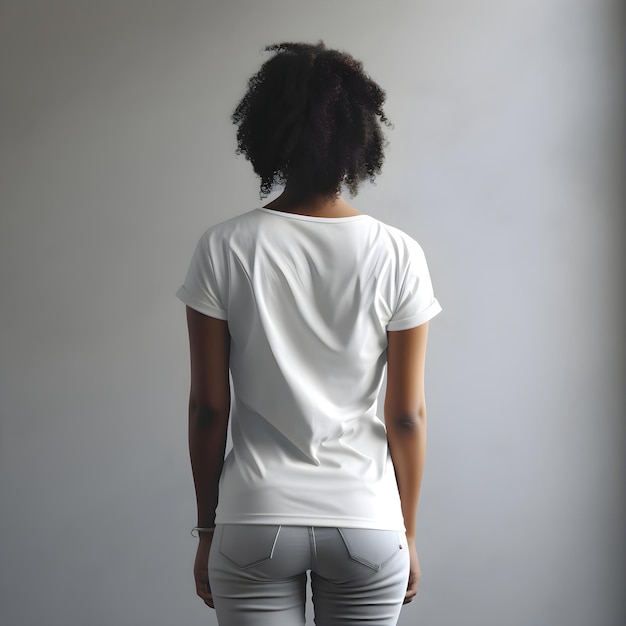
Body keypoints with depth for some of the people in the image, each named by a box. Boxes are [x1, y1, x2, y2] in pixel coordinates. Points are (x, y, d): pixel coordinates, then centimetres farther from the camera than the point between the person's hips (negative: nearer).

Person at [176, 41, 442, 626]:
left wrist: (207, 530, 7)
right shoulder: (397, 255, -7)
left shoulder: (223, 248, -8)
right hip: (367, 522, 1)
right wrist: (407, 533, 9)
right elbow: (407, 414, -4)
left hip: (255, 521, 0)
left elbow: (209, 407, -5)